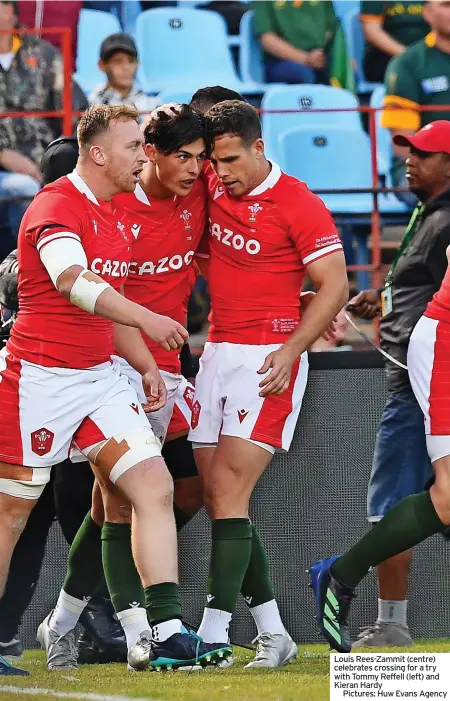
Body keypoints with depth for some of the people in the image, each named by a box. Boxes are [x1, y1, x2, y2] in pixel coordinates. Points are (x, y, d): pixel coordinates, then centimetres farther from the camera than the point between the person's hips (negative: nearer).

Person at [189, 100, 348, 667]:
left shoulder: (298, 204, -10)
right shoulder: (212, 188, 8)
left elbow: (334, 285, -10)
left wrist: (291, 349, -19)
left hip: (269, 358, -7)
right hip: (217, 353, 7)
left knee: (228, 490, -15)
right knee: (216, 494, 3)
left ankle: (214, 631, -16)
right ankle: (271, 633, 9)